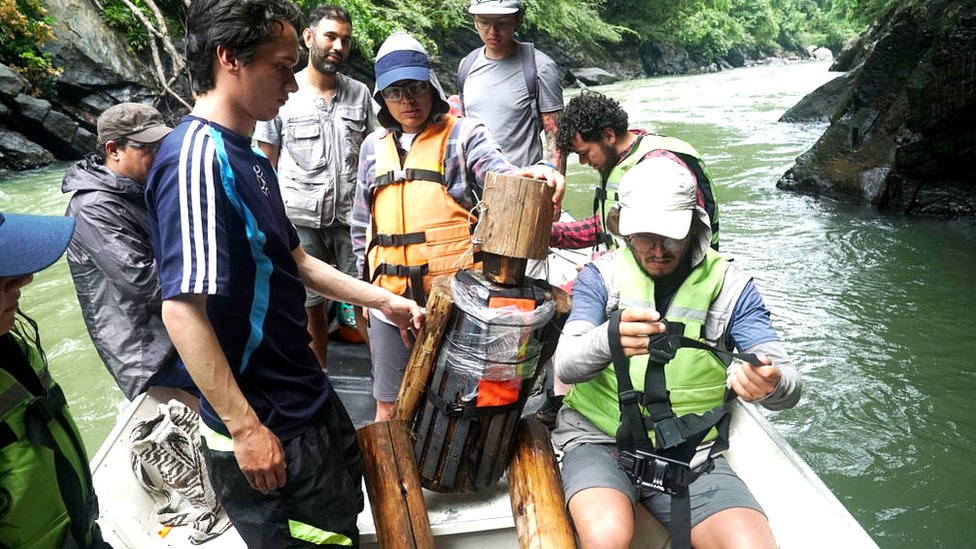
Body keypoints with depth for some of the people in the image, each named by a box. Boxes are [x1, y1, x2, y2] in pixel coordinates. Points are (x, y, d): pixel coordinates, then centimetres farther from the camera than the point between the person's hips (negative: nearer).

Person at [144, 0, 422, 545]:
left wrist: (383, 300, 17)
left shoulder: (249, 158, 8)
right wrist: (244, 427, -23)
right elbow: (182, 311, -26)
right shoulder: (197, 156, -22)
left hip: (309, 399, 9)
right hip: (268, 428, -9)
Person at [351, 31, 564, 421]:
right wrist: (367, 279, 17)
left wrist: (530, 176, -39)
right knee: (389, 403, 15)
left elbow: (501, 180, -17)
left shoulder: (463, 134, 0)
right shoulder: (374, 146, 13)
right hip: (390, 299, 4)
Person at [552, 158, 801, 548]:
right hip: (600, 442, -1)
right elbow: (566, 366, -13)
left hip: (691, 456, 2)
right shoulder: (601, 275, 1)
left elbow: (790, 384, -4)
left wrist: (770, 384, -31)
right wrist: (609, 339, -36)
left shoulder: (730, 285, 3)